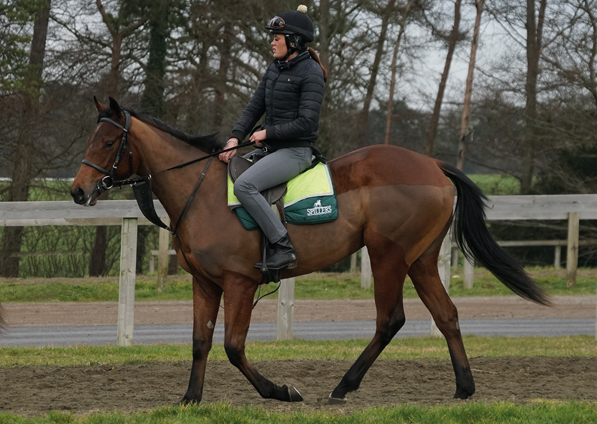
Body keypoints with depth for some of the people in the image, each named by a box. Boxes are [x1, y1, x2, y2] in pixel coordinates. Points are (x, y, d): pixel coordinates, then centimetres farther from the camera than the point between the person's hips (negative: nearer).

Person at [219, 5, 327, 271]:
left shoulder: (311, 73, -13)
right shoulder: (275, 69, 12)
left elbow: (307, 123, -19)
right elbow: (255, 107, 13)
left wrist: (267, 133, -15)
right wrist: (235, 138, -2)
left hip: (295, 151, -10)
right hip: (269, 148, 10)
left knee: (244, 185, -28)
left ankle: (282, 247, -26)